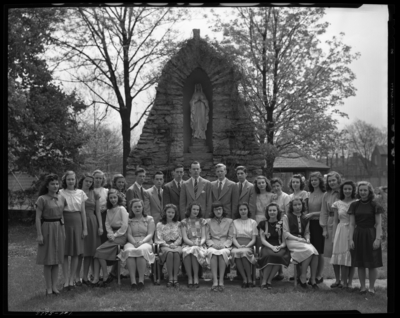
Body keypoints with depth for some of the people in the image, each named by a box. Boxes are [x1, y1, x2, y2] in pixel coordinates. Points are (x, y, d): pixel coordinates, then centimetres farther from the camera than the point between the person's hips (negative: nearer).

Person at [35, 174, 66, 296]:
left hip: (59, 228, 5)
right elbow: (38, 218, -11)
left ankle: (54, 286, 16)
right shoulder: (42, 199, -10)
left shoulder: (62, 198, 5)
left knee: (56, 259, 8)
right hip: (47, 228, -5)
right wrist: (39, 234, -15)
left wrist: (64, 231, 10)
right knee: (48, 259, 2)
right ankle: (48, 287, 11)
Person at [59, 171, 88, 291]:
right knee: (65, 252, 0)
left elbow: (83, 212, 8)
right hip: (65, 222, -2)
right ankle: (66, 280, 8)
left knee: (76, 252, 5)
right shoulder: (60, 193, -2)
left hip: (77, 223, 2)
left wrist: (85, 228, 6)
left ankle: (72, 279, 16)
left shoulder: (80, 193, 6)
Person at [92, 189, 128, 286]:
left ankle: (106, 277, -8)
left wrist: (115, 235, -13)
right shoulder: (109, 210, 15)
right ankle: (95, 279, -16)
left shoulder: (121, 209, -7)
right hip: (112, 235, 7)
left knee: (99, 250, -18)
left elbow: (125, 225, -12)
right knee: (97, 251, -13)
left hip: (121, 236, -7)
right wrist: (110, 233, -8)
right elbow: (107, 223, 9)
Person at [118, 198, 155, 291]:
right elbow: (129, 234, 5)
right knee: (129, 250, -36)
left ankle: (141, 280, -37)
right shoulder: (129, 220, 17)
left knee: (141, 250, -38)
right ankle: (132, 281, -39)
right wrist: (134, 242, -17)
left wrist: (141, 242, -17)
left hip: (145, 242, -1)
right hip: (132, 242, 1)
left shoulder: (149, 219, 14)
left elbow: (150, 234, 3)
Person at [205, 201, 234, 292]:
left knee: (222, 253, -36)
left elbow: (230, 237, 8)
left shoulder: (229, 221, 14)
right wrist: (213, 244, -10)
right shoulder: (209, 222, 15)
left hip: (225, 246, 0)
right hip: (213, 245, 0)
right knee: (212, 253, -36)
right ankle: (215, 281, -40)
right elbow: (207, 238, 9)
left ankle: (221, 281, -36)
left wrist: (224, 245, -10)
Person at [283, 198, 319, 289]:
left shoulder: (305, 218, 18)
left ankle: (313, 280, -21)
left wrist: (307, 239, -2)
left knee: (315, 252, -27)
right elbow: (286, 233, -2)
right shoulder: (287, 217, 4)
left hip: (303, 241, 4)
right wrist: (298, 239, -13)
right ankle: (302, 277, -19)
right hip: (291, 241, -4)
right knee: (309, 250, -31)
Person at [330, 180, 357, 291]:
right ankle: (344, 282, 7)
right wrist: (334, 236, 5)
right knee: (343, 257, -1)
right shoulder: (338, 204, 7)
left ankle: (350, 282, 10)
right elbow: (335, 221, 10)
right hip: (341, 232, 1)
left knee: (352, 257, 1)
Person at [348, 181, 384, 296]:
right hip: (358, 235, 2)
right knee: (360, 264, 6)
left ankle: (371, 287, 14)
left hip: (370, 235, -2)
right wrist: (351, 239, -1)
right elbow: (352, 224, 5)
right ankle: (362, 287, 17)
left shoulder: (374, 206, -2)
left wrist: (377, 239, -11)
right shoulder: (354, 205, 4)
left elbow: (378, 224, -3)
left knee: (372, 264, 2)